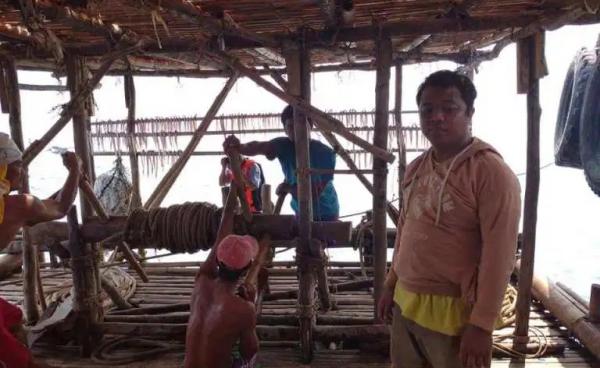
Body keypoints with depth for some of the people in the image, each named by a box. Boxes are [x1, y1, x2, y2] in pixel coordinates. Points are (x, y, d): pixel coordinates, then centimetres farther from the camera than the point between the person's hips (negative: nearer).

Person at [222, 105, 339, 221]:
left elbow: (315, 192, -24)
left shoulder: (326, 153, -22)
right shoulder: (283, 145, -13)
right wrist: (240, 147, -55)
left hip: (325, 215, -3)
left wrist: (287, 188, -15)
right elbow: (260, 147, -35)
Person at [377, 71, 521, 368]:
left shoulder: (491, 171, -15)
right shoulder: (416, 168, 7)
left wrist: (482, 324, -17)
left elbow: (499, 254, -17)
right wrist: (391, 284, 16)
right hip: (406, 302, 7)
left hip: (452, 311, -6)